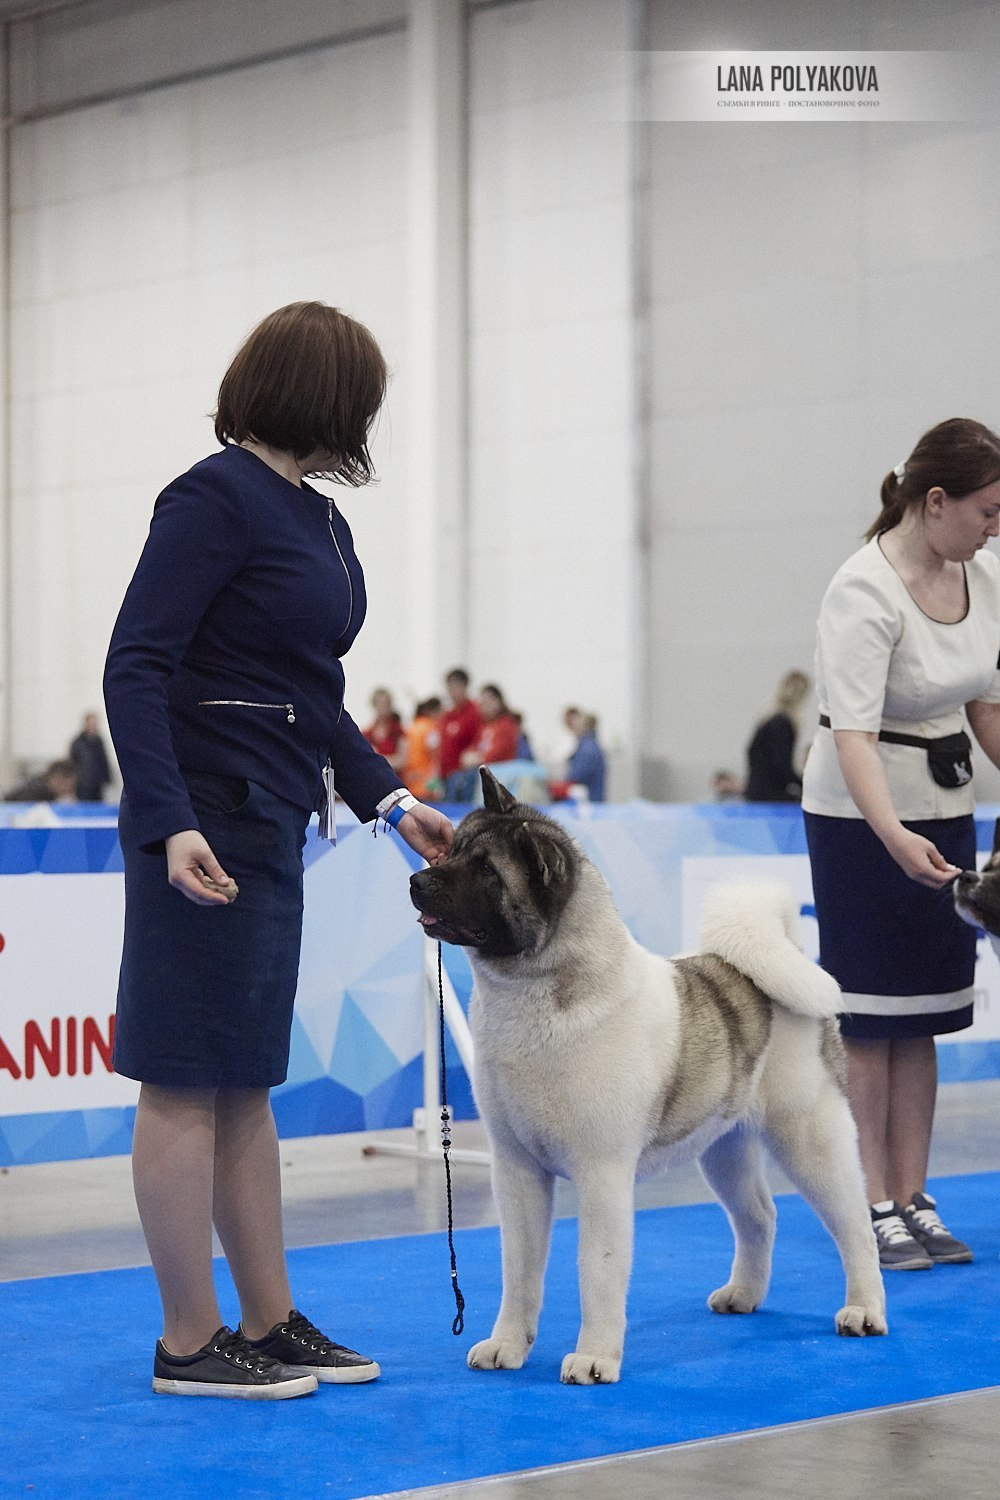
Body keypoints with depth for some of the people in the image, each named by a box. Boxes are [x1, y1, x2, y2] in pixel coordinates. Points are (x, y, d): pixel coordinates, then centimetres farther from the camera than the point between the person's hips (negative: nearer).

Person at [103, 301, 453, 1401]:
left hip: (270, 826, 9)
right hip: (204, 827, -9)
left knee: (245, 1083, 14)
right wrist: (170, 824, -26)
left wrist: (390, 799, 12)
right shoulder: (217, 498, -12)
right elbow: (135, 667, -17)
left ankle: (270, 1322, 22)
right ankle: (190, 1343, 6)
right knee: (189, 1081, -1)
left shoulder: (316, 519, 15)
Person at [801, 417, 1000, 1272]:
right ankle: (873, 1211, 4)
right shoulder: (865, 592, -22)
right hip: (861, 816, -7)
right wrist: (896, 839, -43)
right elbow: (852, 733, -30)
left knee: (924, 1012, 9)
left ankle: (913, 1201, 15)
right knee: (869, 1015, -2)